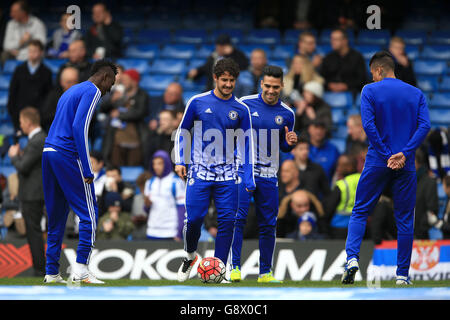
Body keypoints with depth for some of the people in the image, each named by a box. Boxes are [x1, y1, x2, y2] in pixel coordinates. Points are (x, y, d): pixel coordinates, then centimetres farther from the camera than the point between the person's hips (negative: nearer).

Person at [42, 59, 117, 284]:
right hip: (68, 156, -9)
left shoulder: (71, 91, 24)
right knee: (89, 214, -5)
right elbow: (79, 127, -15)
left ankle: (51, 273, 10)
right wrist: (87, 170, -16)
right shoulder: (92, 92, -4)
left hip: (48, 152, 9)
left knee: (56, 217, 12)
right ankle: (81, 269, -13)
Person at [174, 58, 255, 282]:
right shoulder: (198, 102, 2)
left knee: (227, 222, -7)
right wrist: (180, 161, 1)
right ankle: (190, 255, 21)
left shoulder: (241, 110, 5)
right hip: (199, 173, -1)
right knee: (194, 219, -8)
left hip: (227, 176, 1)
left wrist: (249, 180, 1)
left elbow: (246, 145, 8)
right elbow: (183, 132, 12)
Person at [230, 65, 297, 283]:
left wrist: (290, 143, -5)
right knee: (238, 218, -13)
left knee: (268, 225, 5)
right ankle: (234, 267, -8)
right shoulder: (244, 104, -2)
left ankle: (265, 272, 14)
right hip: (243, 169, -3)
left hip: (269, 175, 3)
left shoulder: (286, 114, 6)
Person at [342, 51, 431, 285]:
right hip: (406, 166, 2)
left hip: (377, 162, -2)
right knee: (405, 219, 6)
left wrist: (386, 155, -11)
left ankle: (352, 258, -14)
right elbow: (424, 125, -4)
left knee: (359, 212, 6)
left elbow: (368, 125, -12)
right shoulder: (416, 94, 9)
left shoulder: (370, 91, 0)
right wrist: (404, 153, -11)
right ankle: (403, 274, 5)